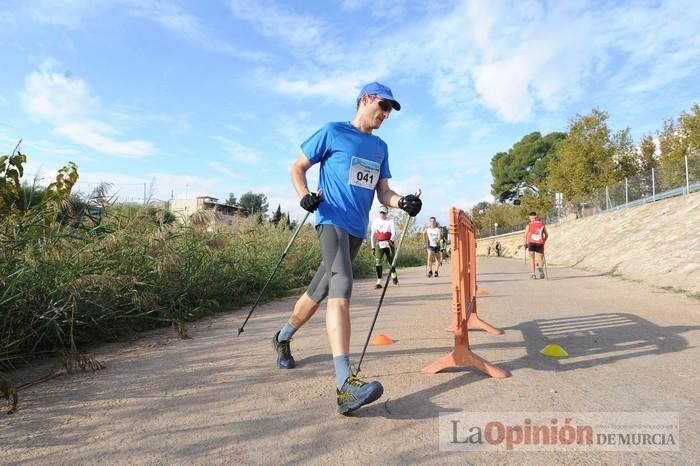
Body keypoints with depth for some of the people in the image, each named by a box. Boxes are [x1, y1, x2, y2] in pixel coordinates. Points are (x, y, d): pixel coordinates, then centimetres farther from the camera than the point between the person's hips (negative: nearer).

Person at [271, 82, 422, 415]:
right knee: (341, 288, -25)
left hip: (358, 228, 7)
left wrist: (403, 202, -6)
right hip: (332, 220, -7)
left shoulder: (380, 147, 19)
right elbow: (298, 167, 5)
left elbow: (382, 192, 15)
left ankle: (283, 338, 38)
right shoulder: (333, 132, 3)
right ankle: (345, 385, -33)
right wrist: (304, 195, -15)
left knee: (320, 290, 14)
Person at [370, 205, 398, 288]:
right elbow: (373, 235, 15)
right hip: (379, 244, 2)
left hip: (389, 244, -2)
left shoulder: (390, 220, 1)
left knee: (391, 261, 1)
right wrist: (373, 248, 12)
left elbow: (394, 232, -8)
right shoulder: (375, 222, 10)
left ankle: (393, 274, 32)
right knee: (377, 262, -10)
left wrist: (391, 240, -29)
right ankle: (379, 282, -7)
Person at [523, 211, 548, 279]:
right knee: (540, 259, 7)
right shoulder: (542, 224, 15)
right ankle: (540, 267, -27)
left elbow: (526, 235, -4)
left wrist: (525, 244, 6)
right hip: (540, 243, 1)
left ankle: (532, 274, 3)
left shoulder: (529, 225, 7)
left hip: (531, 243, -1)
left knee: (532, 258, 11)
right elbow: (546, 235, 14)